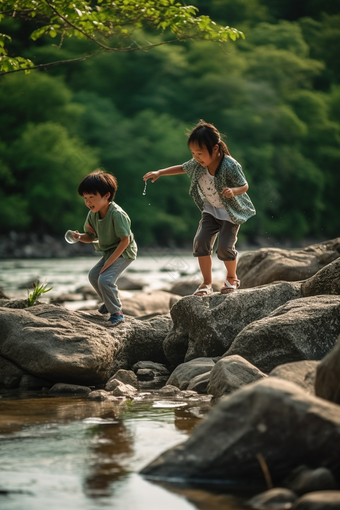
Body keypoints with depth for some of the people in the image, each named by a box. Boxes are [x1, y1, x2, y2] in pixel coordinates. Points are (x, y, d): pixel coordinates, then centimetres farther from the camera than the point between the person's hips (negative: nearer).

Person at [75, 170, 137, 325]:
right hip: (109, 252, 9)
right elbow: (91, 236, 6)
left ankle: (116, 313, -7)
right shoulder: (93, 214, -6)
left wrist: (109, 262, -26)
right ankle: (109, 303, 33)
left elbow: (125, 241, -26)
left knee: (105, 279, -21)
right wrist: (80, 237, -18)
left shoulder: (117, 214, -30)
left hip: (123, 252, -9)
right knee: (93, 275, 14)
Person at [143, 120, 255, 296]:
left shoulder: (230, 166, -28)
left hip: (231, 212, -5)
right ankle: (207, 283, 1)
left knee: (224, 246, -16)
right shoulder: (197, 164, -11)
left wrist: (233, 191, -40)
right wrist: (160, 172, 1)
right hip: (211, 210, 5)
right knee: (201, 241, -11)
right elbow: (182, 168, 9)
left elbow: (244, 186, -18)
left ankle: (232, 278, 13)